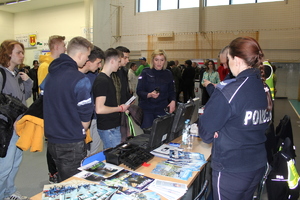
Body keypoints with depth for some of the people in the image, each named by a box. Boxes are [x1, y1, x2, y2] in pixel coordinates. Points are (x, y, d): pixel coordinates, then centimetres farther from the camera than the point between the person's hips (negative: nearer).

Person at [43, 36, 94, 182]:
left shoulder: (50, 74, 5)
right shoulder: (80, 80, -19)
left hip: (52, 140, 8)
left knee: (62, 182, 23)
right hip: (72, 144, -7)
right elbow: (85, 117, -15)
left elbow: (46, 104, 13)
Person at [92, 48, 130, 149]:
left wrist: (122, 107, 8)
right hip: (109, 129, -9)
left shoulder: (108, 78, 12)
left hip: (113, 126, 9)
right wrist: (120, 108, -14)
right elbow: (99, 109, -25)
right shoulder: (102, 81, -19)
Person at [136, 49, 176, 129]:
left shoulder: (168, 74, 8)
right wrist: (150, 95, -25)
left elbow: (171, 91, 12)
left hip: (162, 110, 3)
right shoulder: (146, 73, -2)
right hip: (146, 109, -2)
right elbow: (139, 91, -6)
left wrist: (173, 101, -8)